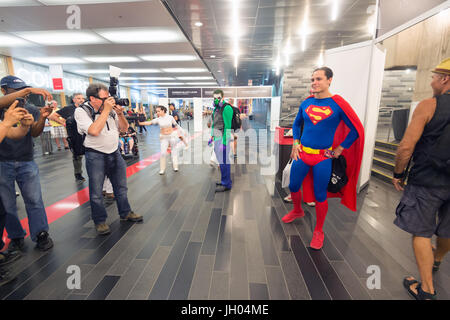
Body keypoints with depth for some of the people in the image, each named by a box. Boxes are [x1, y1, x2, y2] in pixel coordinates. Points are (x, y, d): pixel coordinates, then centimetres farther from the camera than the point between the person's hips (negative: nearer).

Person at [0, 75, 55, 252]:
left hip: (26, 163, 1)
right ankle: (16, 237, 23)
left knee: (34, 200, 2)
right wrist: (29, 90, -32)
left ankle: (41, 235, 13)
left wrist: (42, 117, -22)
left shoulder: (31, 109, 5)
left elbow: (35, 133, -5)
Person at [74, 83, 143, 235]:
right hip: (95, 156, -5)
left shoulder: (111, 108, 3)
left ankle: (125, 213, 31)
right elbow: (94, 131, -26)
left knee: (121, 187, 14)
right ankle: (100, 221, 21)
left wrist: (119, 113, -9)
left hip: (115, 153, 5)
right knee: (96, 191, 4)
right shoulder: (81, 111, -10)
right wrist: (106, 110, -21)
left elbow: (124, 128, 8)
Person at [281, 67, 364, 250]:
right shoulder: (306, 103, 4)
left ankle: (318, 232, 25)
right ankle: (297, 211, 45)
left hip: (323, 157, -4)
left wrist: (339, 150, -5)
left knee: (320, 196, 5)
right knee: (293, 186, 15)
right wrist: (296, 143, 8)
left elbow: (356, 130, -3)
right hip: (302, 153, 4)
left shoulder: (337, 104, -9)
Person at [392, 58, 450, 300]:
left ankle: (427, 289, 14)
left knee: (421, 232, 7)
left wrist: (398, 174, -6)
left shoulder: (429, 105, -14)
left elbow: (406, 147, -19)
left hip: (427, 182, -6)